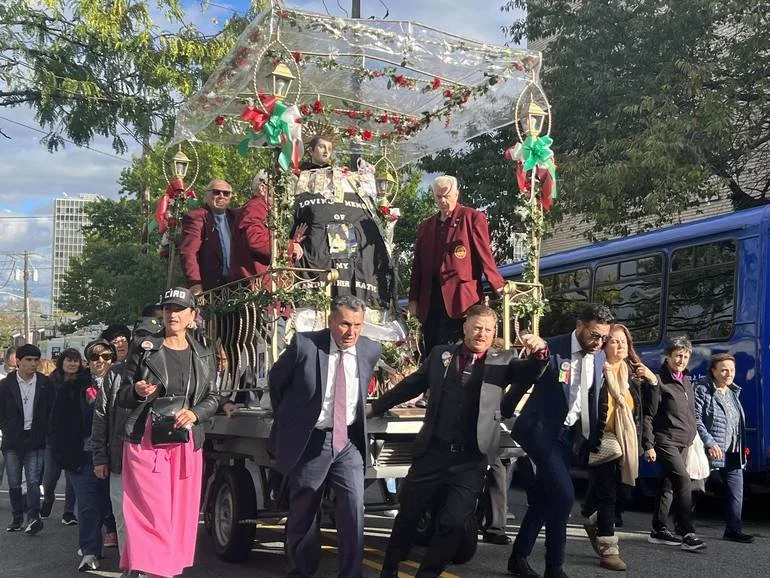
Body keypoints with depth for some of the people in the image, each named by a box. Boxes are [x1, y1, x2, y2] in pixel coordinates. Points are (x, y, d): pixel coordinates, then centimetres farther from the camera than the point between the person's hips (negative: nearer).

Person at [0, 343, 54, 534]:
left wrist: (44, 432, -1)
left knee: (33, 481, -11)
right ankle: (17, 518, 19)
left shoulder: (45, 384, 1)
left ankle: (33, 517, -15)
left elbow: (51, 411, 6)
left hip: (35, 440, -1)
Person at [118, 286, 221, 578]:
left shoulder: (204, 357, 9)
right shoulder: (144, 349, 3)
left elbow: (212, 398, 11)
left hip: (186, 443, 3)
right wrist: (138, 393, -16)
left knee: (180, 515, 5)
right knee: (152, 516, -8)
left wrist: (194, 414, -9)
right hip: (146, 442, -2)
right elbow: (122, 397, 6)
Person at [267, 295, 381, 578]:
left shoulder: (370, 350, -3)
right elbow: (275, 381, 4)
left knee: (354, 510, -9)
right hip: (308, 441, -2)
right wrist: (288, 419, 13)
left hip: (347, 441, 2)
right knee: (302, 513, 12)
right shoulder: (303, 344, -13)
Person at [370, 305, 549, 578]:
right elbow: (411, 385, 15)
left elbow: (531, 373, -9)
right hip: (433, 452, 1)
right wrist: (376, 406, 18)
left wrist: (540, 352, -30)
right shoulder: (440, 354, 6)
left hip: (471, 460, -1)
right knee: (407, 516, 13)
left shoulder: (502, 362, 3)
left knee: (453, 522, -2)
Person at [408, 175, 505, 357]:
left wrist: (498, 286, -11)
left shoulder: (472, 218, 3)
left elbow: (484, 254, -3)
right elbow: (417, 265, 18)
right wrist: (413, 299, 12)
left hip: (458, 296, -5)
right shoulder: (425, 226, 19)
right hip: (430, 298, 5)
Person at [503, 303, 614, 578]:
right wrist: (501, 417, -4)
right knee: (563, 494, -17)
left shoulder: (599, 357, 3)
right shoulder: (551, 349, -15)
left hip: (568, 433, 6)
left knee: (544, 498, 10)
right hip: (540, 429, -6)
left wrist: (590, 436, 10)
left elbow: (594, 398, 13)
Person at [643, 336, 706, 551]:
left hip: (683, 443, 8)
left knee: (668, 485, 12)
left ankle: (659, 530, 19)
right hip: (665, 441, -8)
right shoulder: (658, 381, -8)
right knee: (683, 481, -17)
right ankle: (688, 534, -17)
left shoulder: (686, 381, 16)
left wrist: (693, 437, 17)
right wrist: (648, 445, -15)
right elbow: (648, 416, -10)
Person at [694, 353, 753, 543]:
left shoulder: (733, 392, 16)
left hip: (733, 454, 7)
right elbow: (696, 420, -16)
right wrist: (710, 443, -23)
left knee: (736, 492, 5)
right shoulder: (703, 391, -7)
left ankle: (733, 529, 13)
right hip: (713, 453, -7)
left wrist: (742, 449, 19)